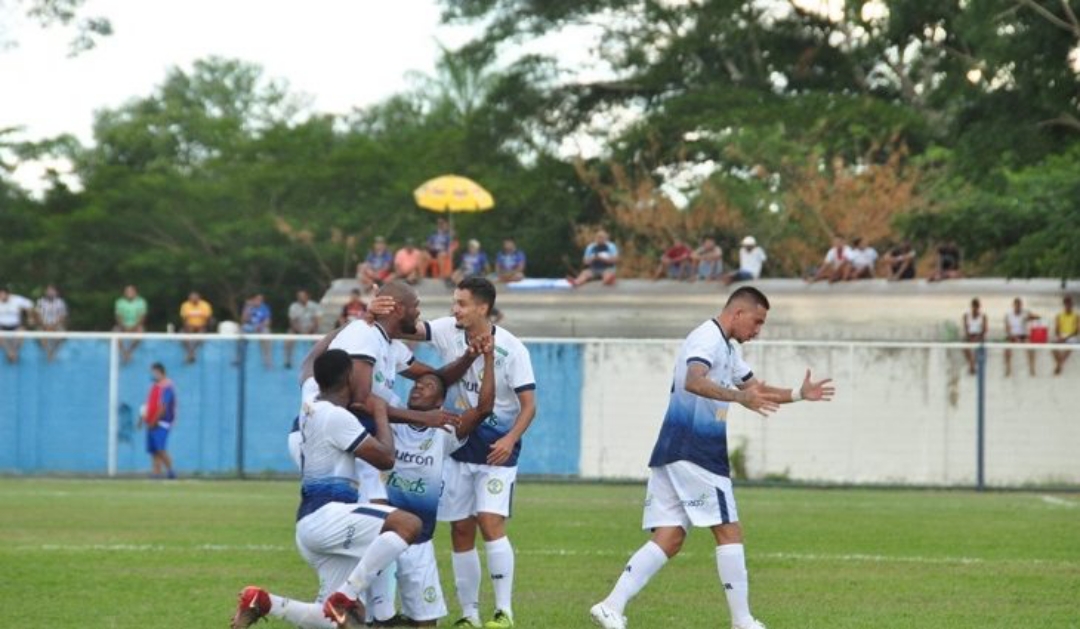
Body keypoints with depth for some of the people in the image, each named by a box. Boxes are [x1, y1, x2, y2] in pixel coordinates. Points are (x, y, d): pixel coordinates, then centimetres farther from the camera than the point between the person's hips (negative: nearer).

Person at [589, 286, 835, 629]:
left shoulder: (726, 348, 23)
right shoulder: (708, 339, -11)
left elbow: (757, 390, 33)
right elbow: (693, 381, -30)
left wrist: (798, 393, 20)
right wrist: (739, 396, -41)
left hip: (677, 454, 10)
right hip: (694, 455, -10)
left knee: (670, 538, 3)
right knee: (729, 532, -4)